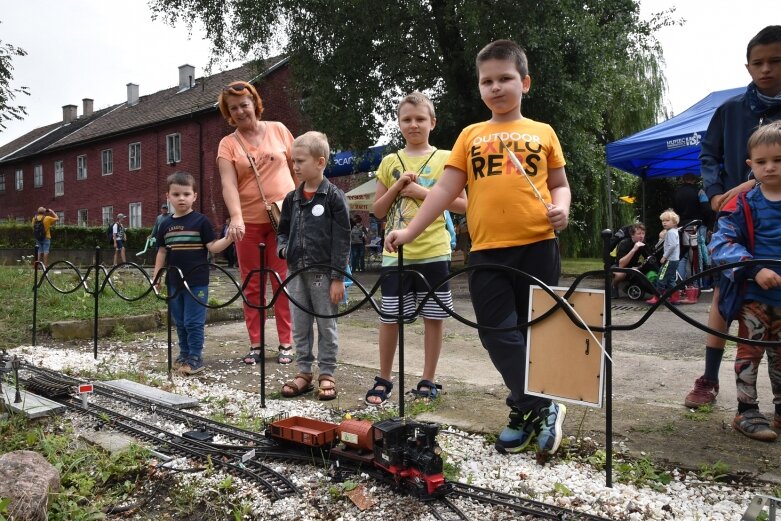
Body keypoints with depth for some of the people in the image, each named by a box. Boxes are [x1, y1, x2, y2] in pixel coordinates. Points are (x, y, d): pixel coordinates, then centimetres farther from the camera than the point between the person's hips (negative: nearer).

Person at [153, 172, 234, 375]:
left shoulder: (201, 221, -6)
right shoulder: (166, 224, 7)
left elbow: (212, 247, -8)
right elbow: (162, 251, 14)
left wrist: (228, 238, -24)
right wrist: (156, 276, 13)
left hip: (197, 282, -5)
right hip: (174, 282, 5)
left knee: (193, 322, -2)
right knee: (179, 322, 15)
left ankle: (195, 358, 8)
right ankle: (184, 354, 29)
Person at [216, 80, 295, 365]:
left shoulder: (278, 130, 5)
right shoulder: (228, 144, 3)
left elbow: (297, 167, 10)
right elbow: (228, 184, -10)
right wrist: (236, 218, -26)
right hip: (248, 222, 1)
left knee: (283, 281, 2)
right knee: (252, 285, 7)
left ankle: (286, 344, 10)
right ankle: (255, 345, 16)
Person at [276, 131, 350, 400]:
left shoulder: (334, 197, -8)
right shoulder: (292, 199, 9)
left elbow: (342, 239, -11)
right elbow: (283, 231, 21)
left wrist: (338, 278, -14)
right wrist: (283, 247, -2)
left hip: (323, 272, -5)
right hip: (297, 272, 6)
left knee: (326, 325, 6)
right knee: (300, 326, 11)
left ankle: (326, 375, 17)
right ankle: (304, 372, 23)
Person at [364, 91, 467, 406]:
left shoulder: (445, 159, 1)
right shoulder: (390, 162, 8)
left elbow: (462, 205, -2)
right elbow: (378, 210, 8)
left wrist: (424, 193, -12)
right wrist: (398, 186, -7)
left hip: (433, 252, -1)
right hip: (396, 253, 2)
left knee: (433, 316, 5)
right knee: (389, 317, 5)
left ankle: (428, 381, 19)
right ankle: (383, 380, 20)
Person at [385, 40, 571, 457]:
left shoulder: (543, 133, 9)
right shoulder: (471, 135, 10)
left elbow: (559, 183, 14)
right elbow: (446, 189, 5)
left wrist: (561, 207, -9)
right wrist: (410, 230, -3)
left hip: (537, 246, -1)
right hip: (486, 251, 1)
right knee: (498, 336, 0)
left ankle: (526, 409, 24)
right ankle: (543, 407, 17)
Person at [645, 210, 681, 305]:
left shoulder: (670, 232, -15)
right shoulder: (675, 231, 17)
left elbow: (672, 245, -24)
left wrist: (664, 256, -20)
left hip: (670, 260, -10)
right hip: (675, 259, 10)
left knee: (661, 279, -6)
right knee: (670, 280, 15)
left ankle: (656, 298, -3)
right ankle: (675, 298, 16)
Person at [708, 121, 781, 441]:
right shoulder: (744, 203, -7)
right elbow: (721, 241, -15)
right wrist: (755, 269, -26)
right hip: (754, 294, -3)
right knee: (750, 350, 0)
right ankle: (746, 412, 11)